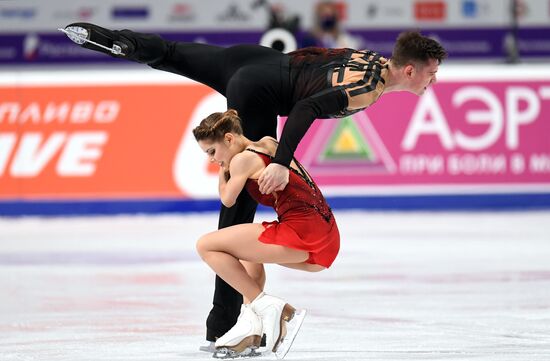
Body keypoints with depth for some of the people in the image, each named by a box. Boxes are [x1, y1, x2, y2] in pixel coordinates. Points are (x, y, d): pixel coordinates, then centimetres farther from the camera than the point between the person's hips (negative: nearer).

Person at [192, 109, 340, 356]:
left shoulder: (242, 159, -3)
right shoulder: (270, 145, 20)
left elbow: (228, 200, 12)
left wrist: (222, 173, 27)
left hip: (302, 234, -9)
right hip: (327, 242, 9)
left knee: (207, 246, -1)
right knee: (251, 250, 36)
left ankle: (265, 305, -8)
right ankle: (250, 322, 17)